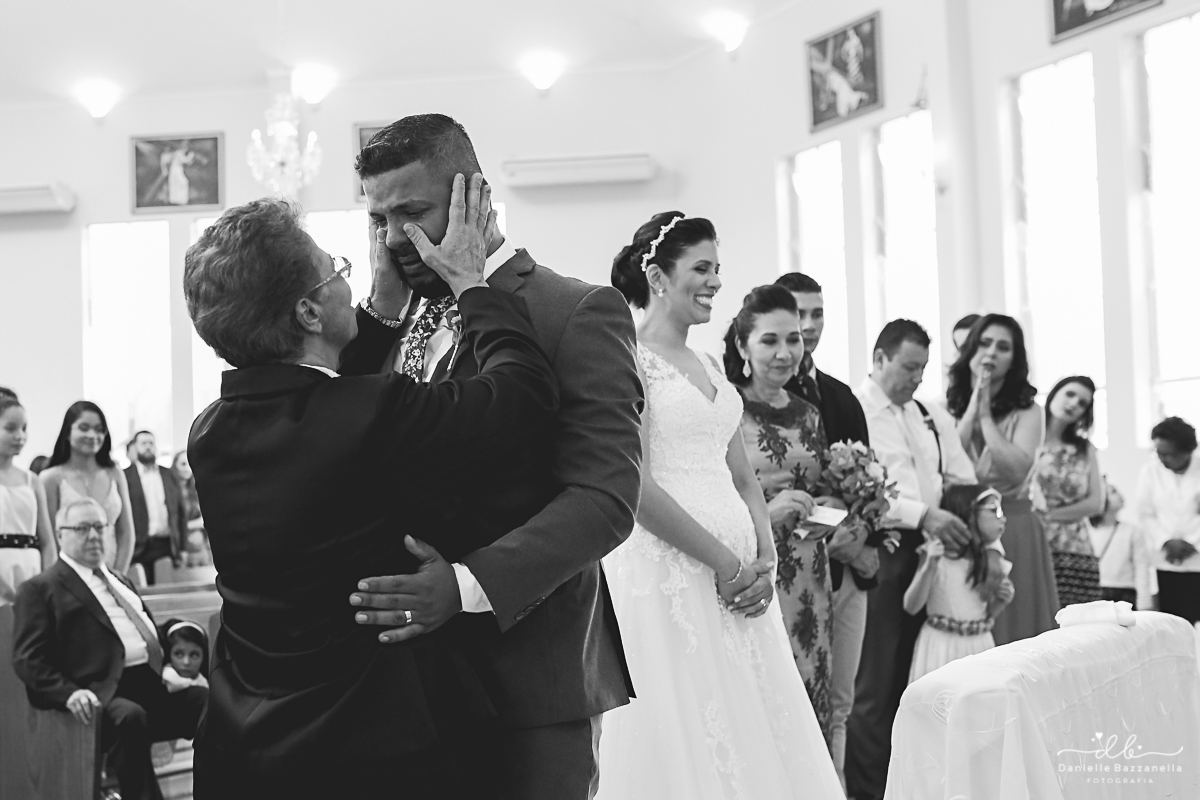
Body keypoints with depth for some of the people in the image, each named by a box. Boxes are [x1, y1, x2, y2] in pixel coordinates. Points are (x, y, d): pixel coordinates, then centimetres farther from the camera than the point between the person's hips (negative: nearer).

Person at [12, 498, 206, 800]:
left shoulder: (121, 582, 29)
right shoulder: (41, 589, 7)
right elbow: (29, 659, -3)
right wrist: (70, 693, -21)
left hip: (155, 683, 6)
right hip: (105, 692, -6)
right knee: (129, 717, -38)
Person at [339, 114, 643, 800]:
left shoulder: (579, 313, -9)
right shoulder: (404, 320, 13)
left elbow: (605, 498, -18)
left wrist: (466, 585, -30)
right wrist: (378, 302, -3)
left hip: (530, 676, -6)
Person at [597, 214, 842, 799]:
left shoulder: (710, 368, 17)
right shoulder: (630, 360, -7)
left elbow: (743, 478, 16)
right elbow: (635, 487, -15)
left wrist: (764, 562, 0)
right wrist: (725, 563, -14)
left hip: (738, 573, 8)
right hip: (669, 570, -7)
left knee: (756, 734, 9)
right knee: (685, 739, -3)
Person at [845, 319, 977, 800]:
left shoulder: (934, 417, 18)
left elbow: (964, 482, 15)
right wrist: (924, 515, -22)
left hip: (930, 554, 6)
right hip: (878, 552, -6)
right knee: (875, 687, -4)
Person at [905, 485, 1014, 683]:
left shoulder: (990, 562, 6)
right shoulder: (936, 553, -8)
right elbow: (911, 606, -12)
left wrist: (1000, 600, -4)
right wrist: (929, 567, -21)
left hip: (979, 646, 4)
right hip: (942, 644, -4)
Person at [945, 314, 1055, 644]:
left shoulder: (1026, 410, 3)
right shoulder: (945, 406, 8)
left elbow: (1017, 467, -12)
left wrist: (986, 415, -7)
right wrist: (972, 408, -6)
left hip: (1012, 528, -1)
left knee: (1015, 635, 0)